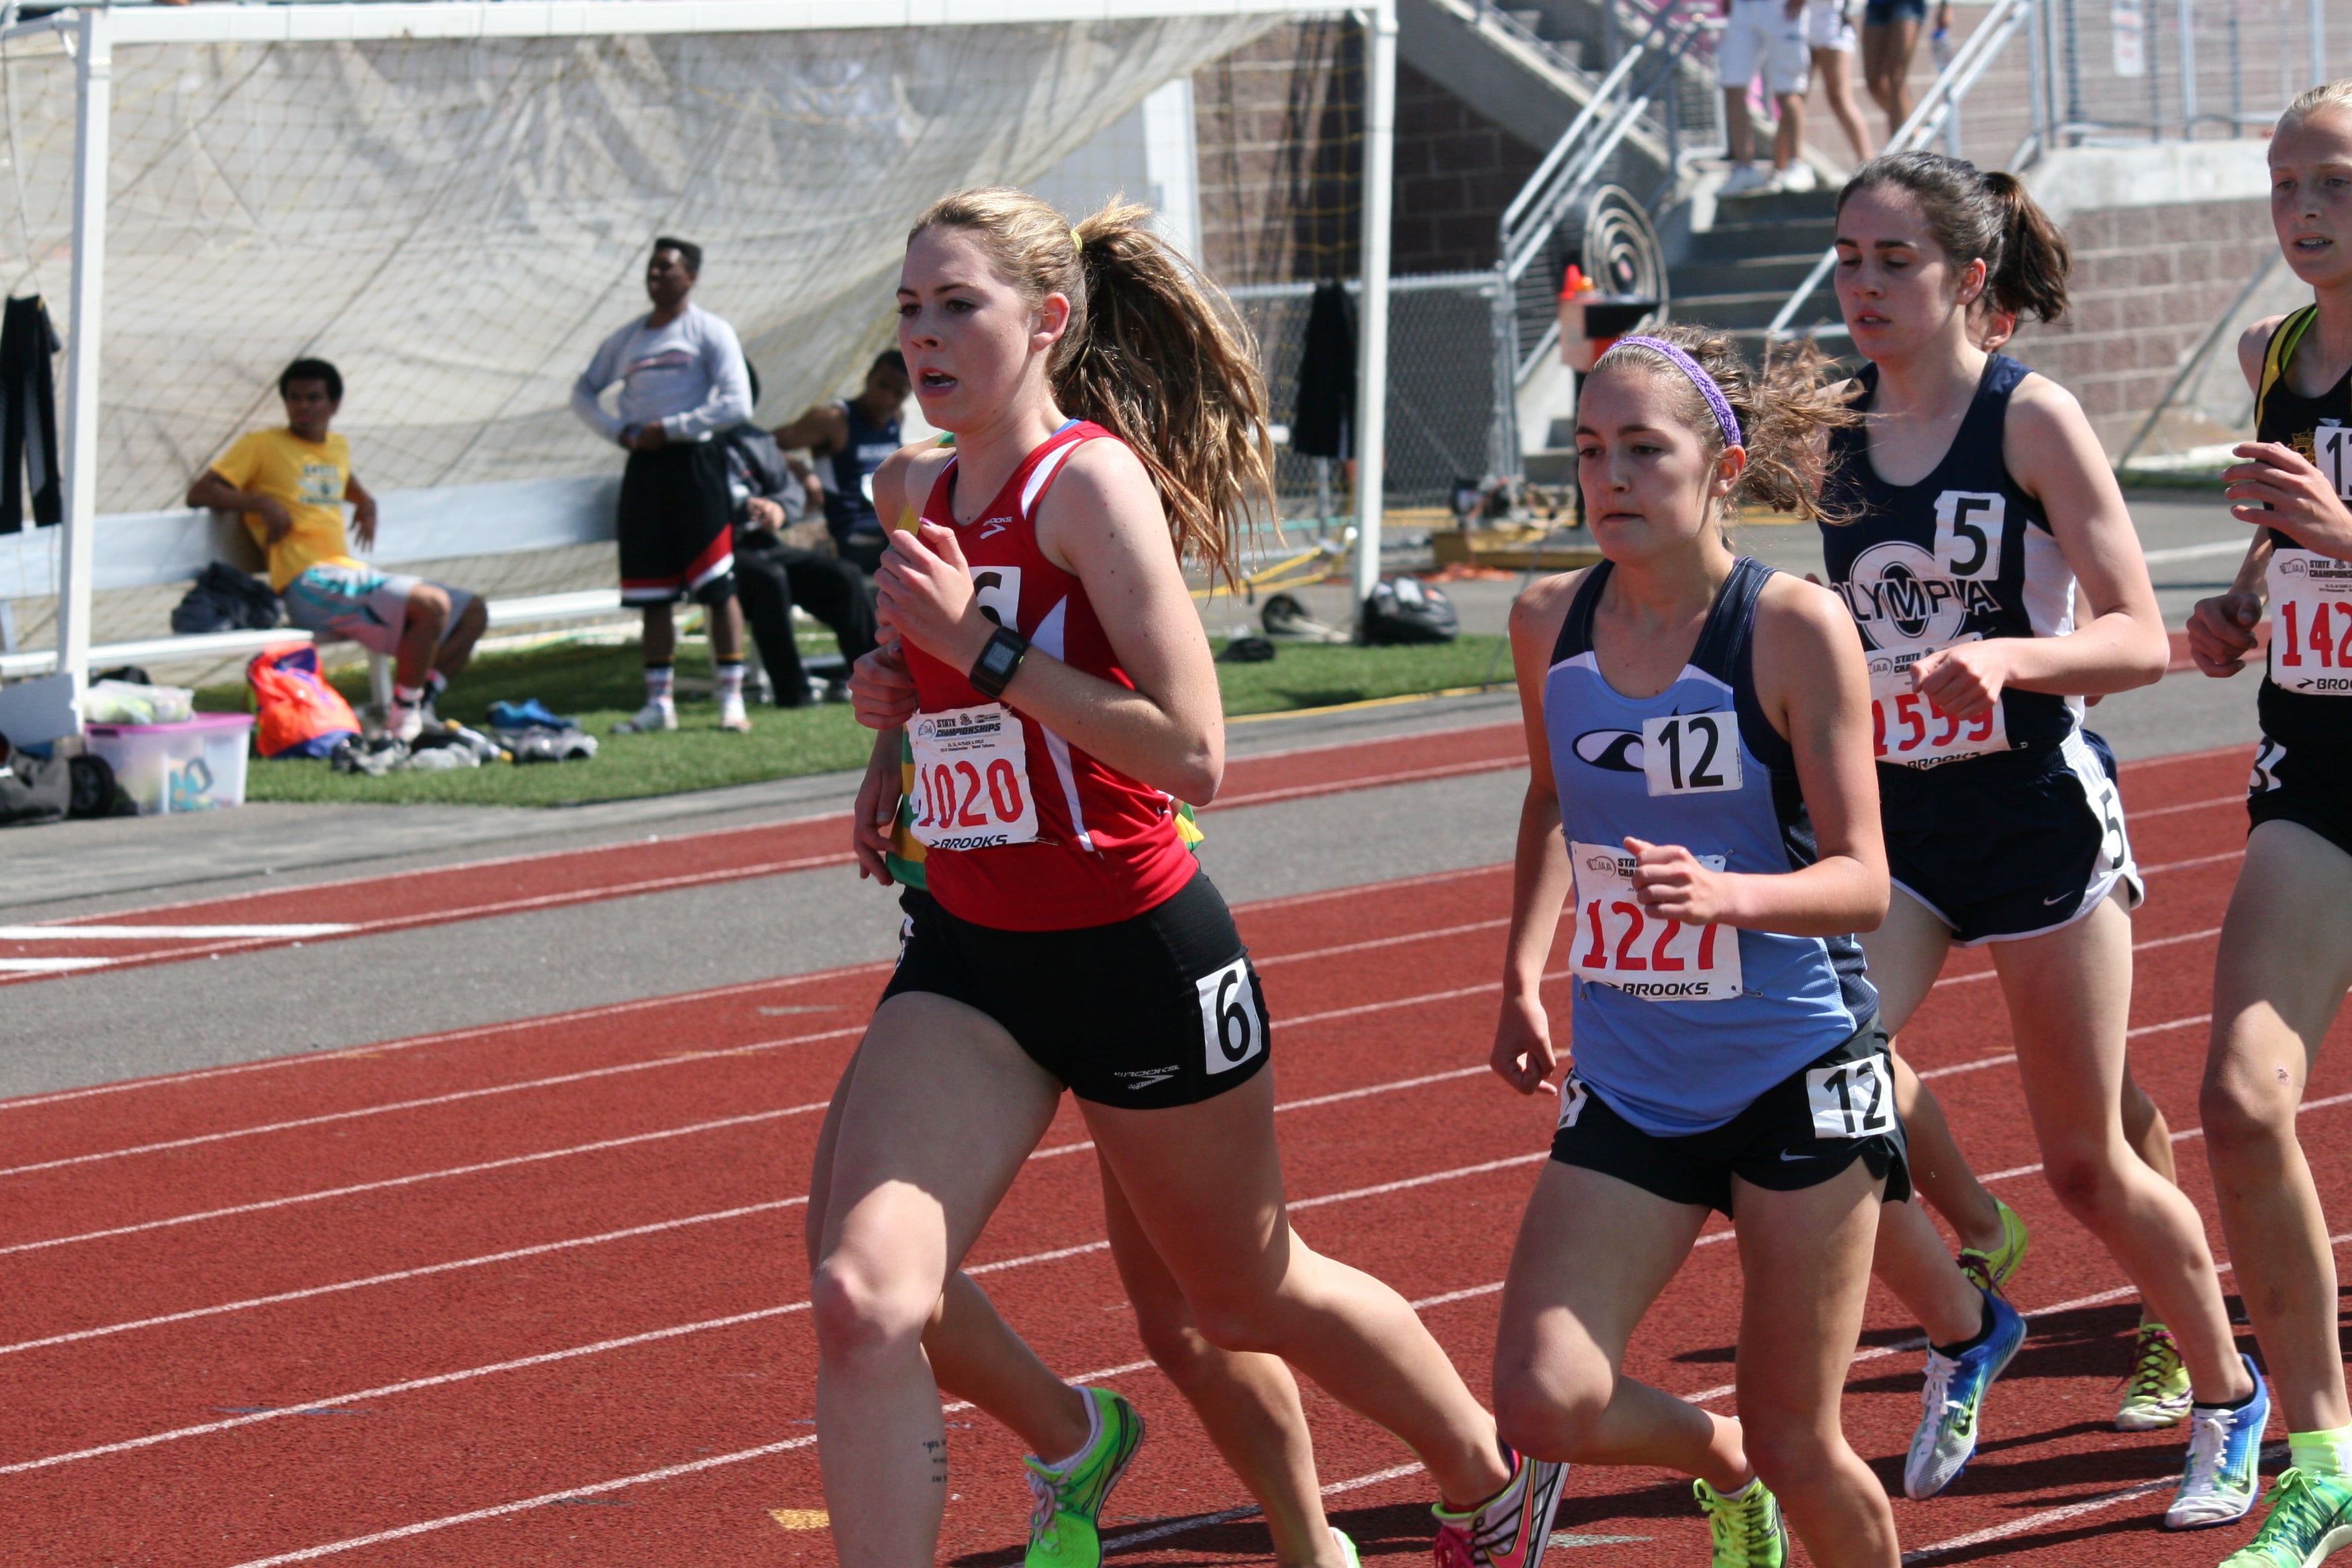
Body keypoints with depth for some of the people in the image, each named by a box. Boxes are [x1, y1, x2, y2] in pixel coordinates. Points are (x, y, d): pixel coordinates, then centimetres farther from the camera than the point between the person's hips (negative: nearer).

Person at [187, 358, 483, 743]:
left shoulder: (337, 448, 21)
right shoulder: (262, 445, 1)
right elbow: (198, 494, -5)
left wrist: (366, 503, 24)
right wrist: (261, 502, -16)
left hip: (352, 575, 9)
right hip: (309, 584, -9)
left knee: (473, 613, 5)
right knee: (433, 604, -27)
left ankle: (418, 708, 1)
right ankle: (401, 719, -18)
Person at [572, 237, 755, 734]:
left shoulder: (710, 332, -1)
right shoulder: (628, 338, 16)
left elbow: (737, 405, -10)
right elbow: (584, 391, 23)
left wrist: (669, 429, -12)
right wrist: (617, 429, 4)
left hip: (694, 461, -6)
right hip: (643, 468, 6)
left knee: (718, 587, -7)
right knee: (652, 594, 6)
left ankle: (732, 699, -7)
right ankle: (659, 702, 10)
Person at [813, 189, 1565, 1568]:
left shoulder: (1094, 479, -17)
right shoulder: (920, 492, 4)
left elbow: (1194, 754, -24)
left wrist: (986, 652, -27)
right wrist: (897, 689, 5)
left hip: (1138, 951, -6)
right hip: (971, 953, 6)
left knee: (1249, 1296, 16)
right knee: (864, 1298, -16)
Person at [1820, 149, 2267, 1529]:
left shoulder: (2033, 421, -12)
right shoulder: (1838, 428, 3)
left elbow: (2141, 640, -16)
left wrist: (2006, 656, -31)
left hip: (2039, 813, -4)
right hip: (1895, 819, 4)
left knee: (2087, 1164, 5)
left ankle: (2229, 1393, 29)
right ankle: (1964, 1329, 10)